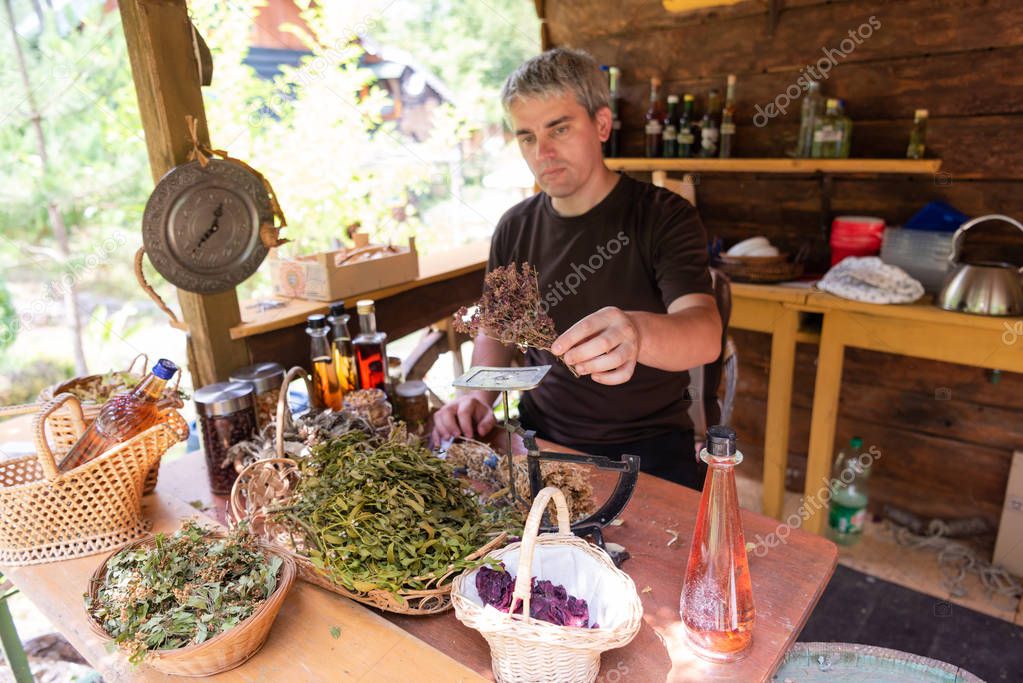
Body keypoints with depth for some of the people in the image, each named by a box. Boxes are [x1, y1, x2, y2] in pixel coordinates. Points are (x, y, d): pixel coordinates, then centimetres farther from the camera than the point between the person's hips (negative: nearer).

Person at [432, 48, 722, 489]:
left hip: (648, 448, -3)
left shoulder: (663, 217, -8)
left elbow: (706, 333, -24)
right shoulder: (514, 229, 5)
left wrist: (638, 333, -46)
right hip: (539, 437, 4)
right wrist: (480, 395, -4)